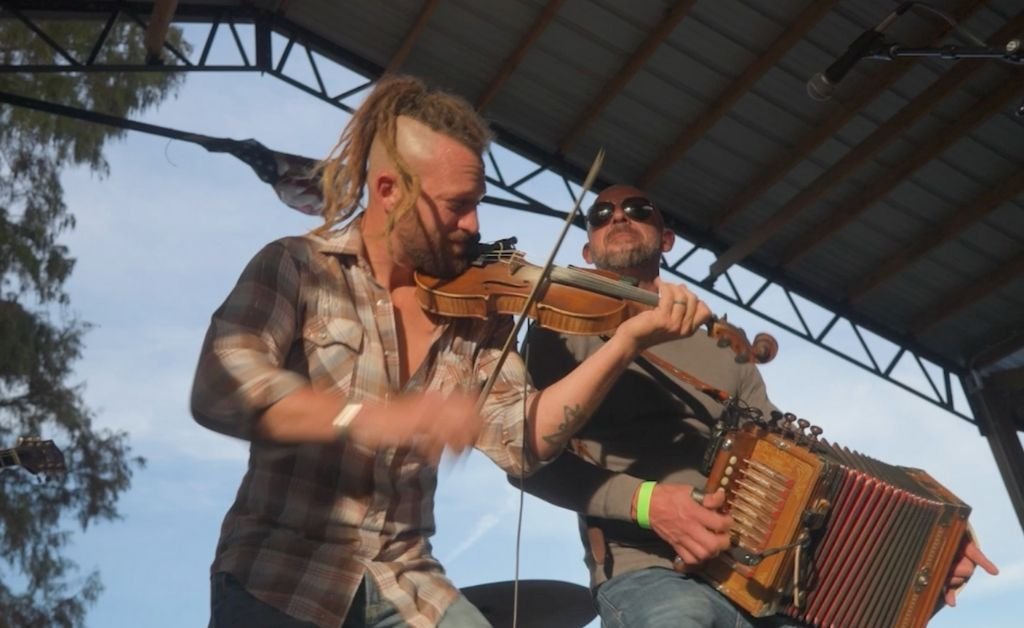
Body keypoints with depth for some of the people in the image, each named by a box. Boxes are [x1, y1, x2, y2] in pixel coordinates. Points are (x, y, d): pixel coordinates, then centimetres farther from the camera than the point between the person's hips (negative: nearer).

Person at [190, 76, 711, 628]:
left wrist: (628, 340, -15)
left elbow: (521, 439, -5)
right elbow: (218, 391, -22)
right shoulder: (295, 269, -8)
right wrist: (373, 417, -37)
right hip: (277, 573, -2)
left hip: (405, 582, 3)